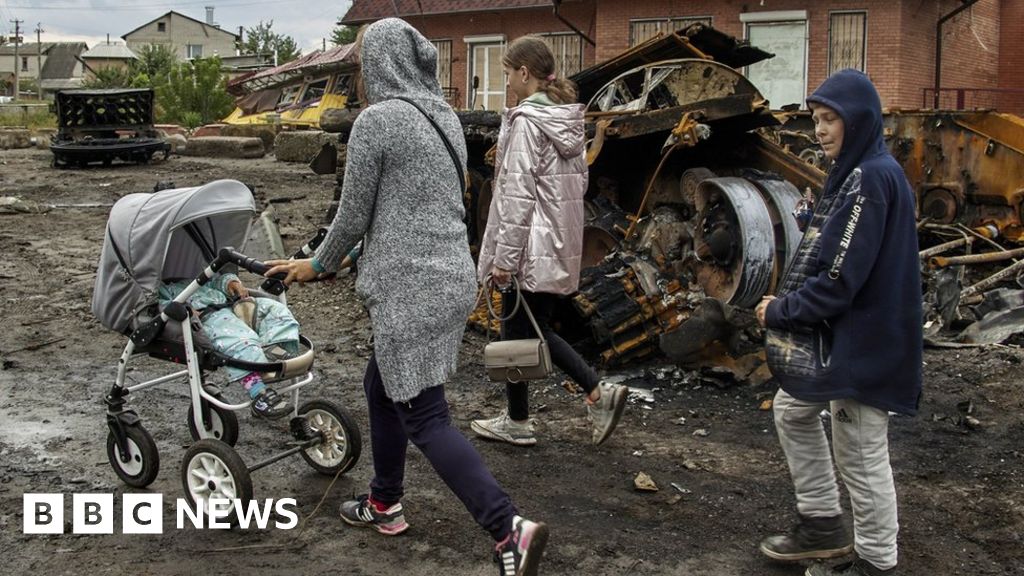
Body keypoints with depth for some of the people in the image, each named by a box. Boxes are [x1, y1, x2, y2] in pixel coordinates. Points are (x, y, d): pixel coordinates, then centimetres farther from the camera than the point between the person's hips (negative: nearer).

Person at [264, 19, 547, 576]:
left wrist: (317, 264, 11)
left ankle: (510, 529, -11)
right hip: (451, 276, 9)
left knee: (424, 417, -4)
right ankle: (384, 503, 36)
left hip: (410, 286, -9)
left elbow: (353, 215, -8)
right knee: (382, 386, 23)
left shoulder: (376, 120, -13)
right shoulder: (444, 115, 11)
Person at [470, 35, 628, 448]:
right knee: (537, 329, 18)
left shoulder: (525, 121, -16)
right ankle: (600, 394, 9)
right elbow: (579, 178, 16)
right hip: (562, 243, 9)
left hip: (531, 247, -9)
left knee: (516, 333, 6)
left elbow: (518, 194, -20)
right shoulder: (568, 118, 10)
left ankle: (517, 423, 19)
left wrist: (504, 256, -17)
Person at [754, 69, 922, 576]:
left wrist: (782, 312, -12)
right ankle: (823, 525, 33)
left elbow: (841, 278, -24)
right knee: (792, 412, 20)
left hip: (862, 339, -11)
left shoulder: (871, 179, -20)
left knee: (860, 452, 1)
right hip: (836, 331, 11)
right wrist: (787, 305, 7)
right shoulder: (855, 172, 11)